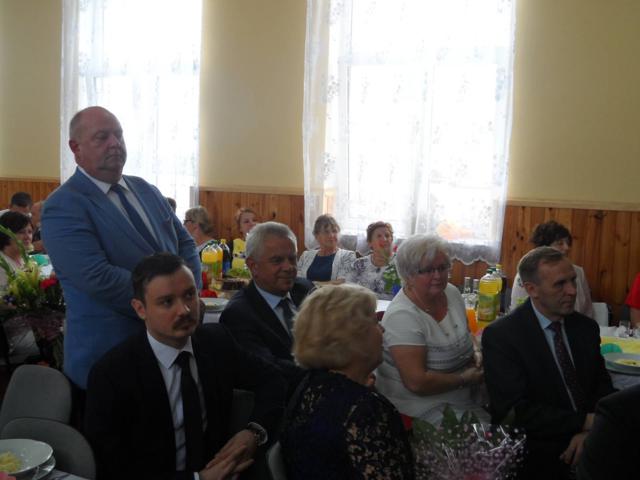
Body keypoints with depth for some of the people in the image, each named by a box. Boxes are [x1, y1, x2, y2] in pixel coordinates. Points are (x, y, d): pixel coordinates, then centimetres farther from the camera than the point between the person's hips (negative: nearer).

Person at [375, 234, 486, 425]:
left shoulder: (452, 292, 3)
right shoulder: (402, 316, -21)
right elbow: (417, 383, -23)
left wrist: (476, 351, 1)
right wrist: (466, 378, -14)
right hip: (422, 403, -7)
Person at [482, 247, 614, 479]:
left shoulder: (586, 327, 7)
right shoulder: (500, 335, -10)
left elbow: (602, 387, 10)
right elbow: (517, 411, -14)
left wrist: (591, 431, -9)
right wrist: (586, 422, -16)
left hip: (588, 444, 4)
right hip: (536, 455, -4)